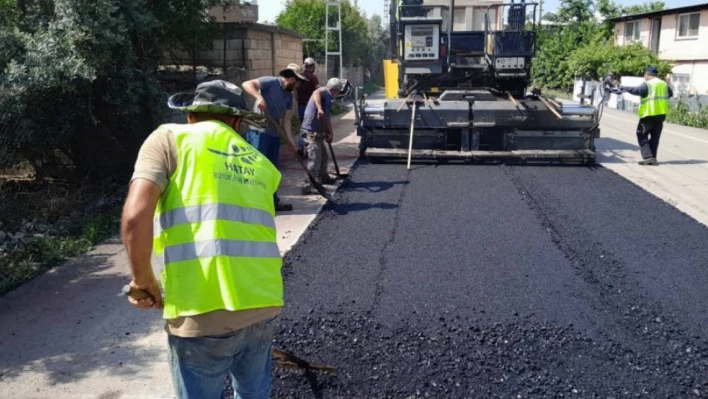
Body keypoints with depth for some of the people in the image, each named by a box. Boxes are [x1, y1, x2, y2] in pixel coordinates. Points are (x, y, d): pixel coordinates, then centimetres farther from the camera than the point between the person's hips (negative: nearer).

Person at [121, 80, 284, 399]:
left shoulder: (169, 138, 4)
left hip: (204, 313, -4)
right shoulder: (260, 164, 18)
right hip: (264, 303, 5)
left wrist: (143, 278, 2)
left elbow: (136, 215, -11)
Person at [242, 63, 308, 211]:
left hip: (274, 134, 8)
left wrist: (291, 141, 1)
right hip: (259, 132, -8)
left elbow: (286, 119, 11)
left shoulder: (289, 95, 14)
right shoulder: (270, 82, -8)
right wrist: (259, 97, -34)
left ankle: (272, 201, 26)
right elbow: (247, 84, -18)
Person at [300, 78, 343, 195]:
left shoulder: (328, 98, 20)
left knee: (323, 156, 24)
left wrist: (330, 133, 22)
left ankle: (322, 177, 43)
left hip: (317, 132, 10)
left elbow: (327, 118, 25)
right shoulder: (324, 91, -10)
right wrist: (319, 108, -49)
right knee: (315, 160, -11)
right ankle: (308, 186, -10)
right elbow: (316, 93, -36)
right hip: (311, 132, -10)